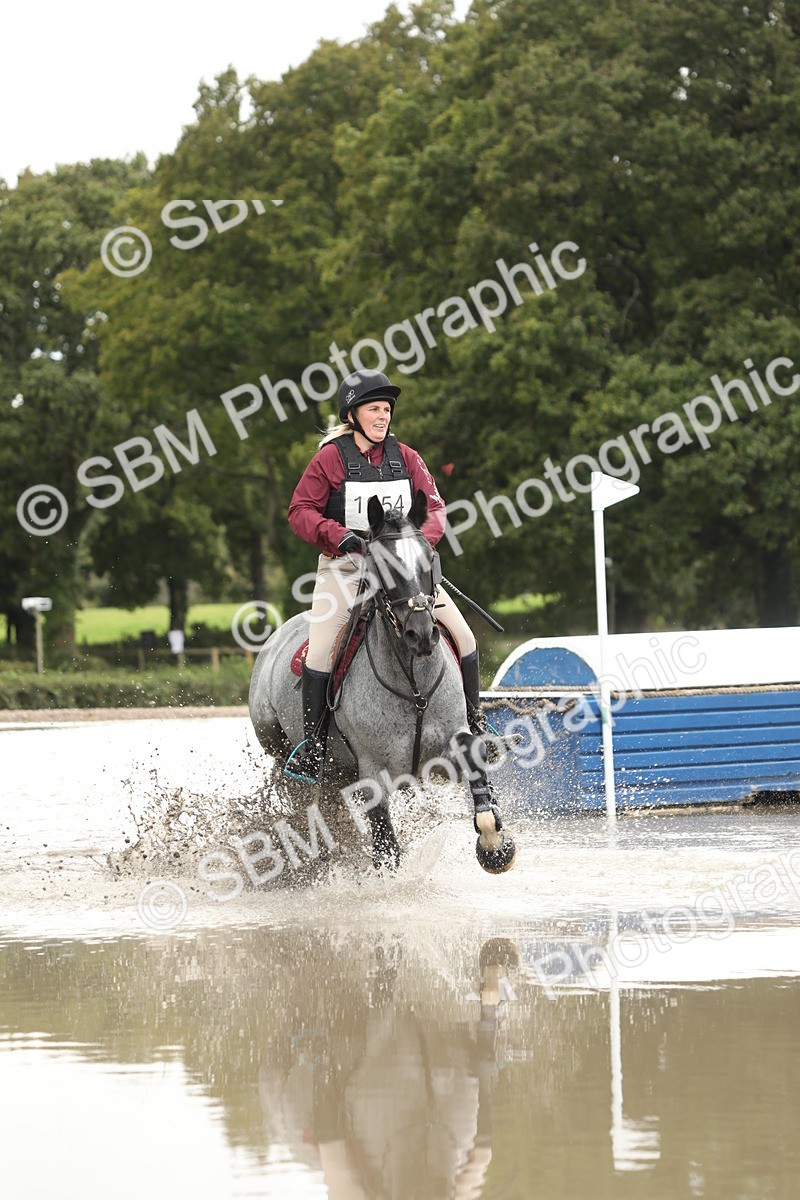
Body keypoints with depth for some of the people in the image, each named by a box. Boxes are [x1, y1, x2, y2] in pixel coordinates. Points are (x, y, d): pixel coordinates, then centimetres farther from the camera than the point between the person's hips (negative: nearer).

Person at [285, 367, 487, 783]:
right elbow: (301, 511, -4)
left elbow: (435, 507, 5)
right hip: (344, 565, -3)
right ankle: (312, 742, -8)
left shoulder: (405, 457, 6)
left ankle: (473, 723, 12)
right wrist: (337, 534, -21)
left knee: (462, 636, -6)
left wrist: (422, 540, -15)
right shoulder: (330, 458, -4)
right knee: (322, 651, -22)